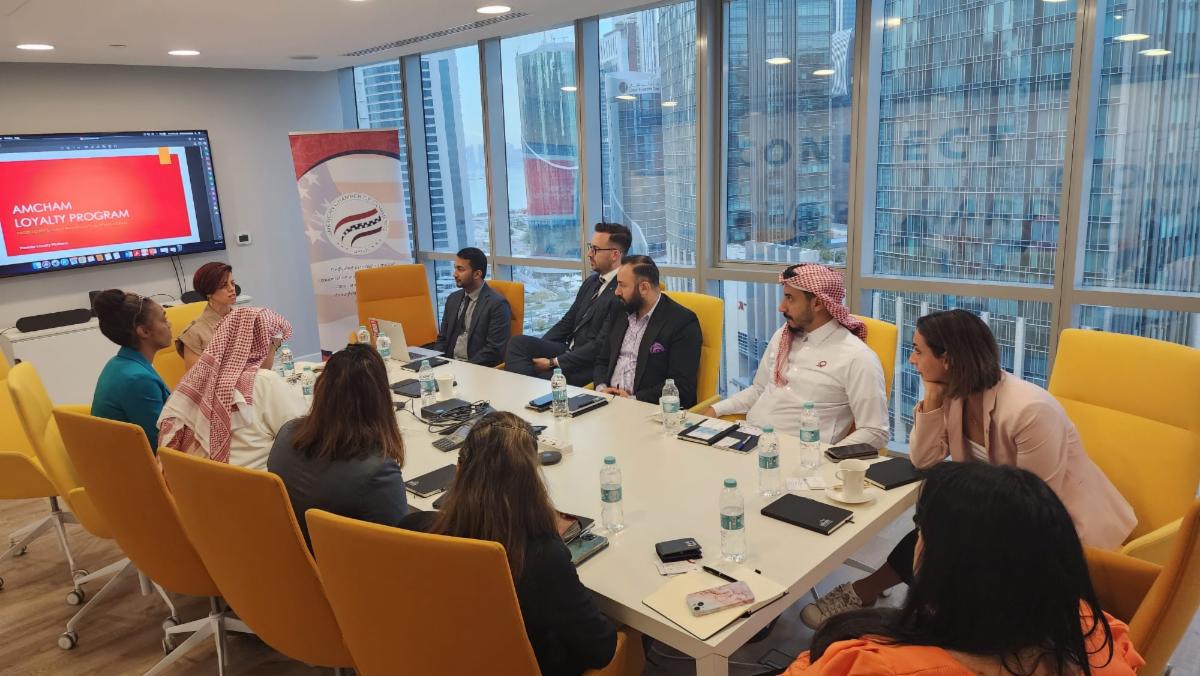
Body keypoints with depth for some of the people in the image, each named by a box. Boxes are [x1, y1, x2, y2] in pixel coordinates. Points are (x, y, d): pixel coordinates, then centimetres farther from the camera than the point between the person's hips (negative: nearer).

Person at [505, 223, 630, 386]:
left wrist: (554, 363, -14)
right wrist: (536, 350, 4)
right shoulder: (591, 282, 14)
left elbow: (600, 346, -18)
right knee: (518, 342, -11)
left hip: (590, 366, -9)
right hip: (569, 351, 9)